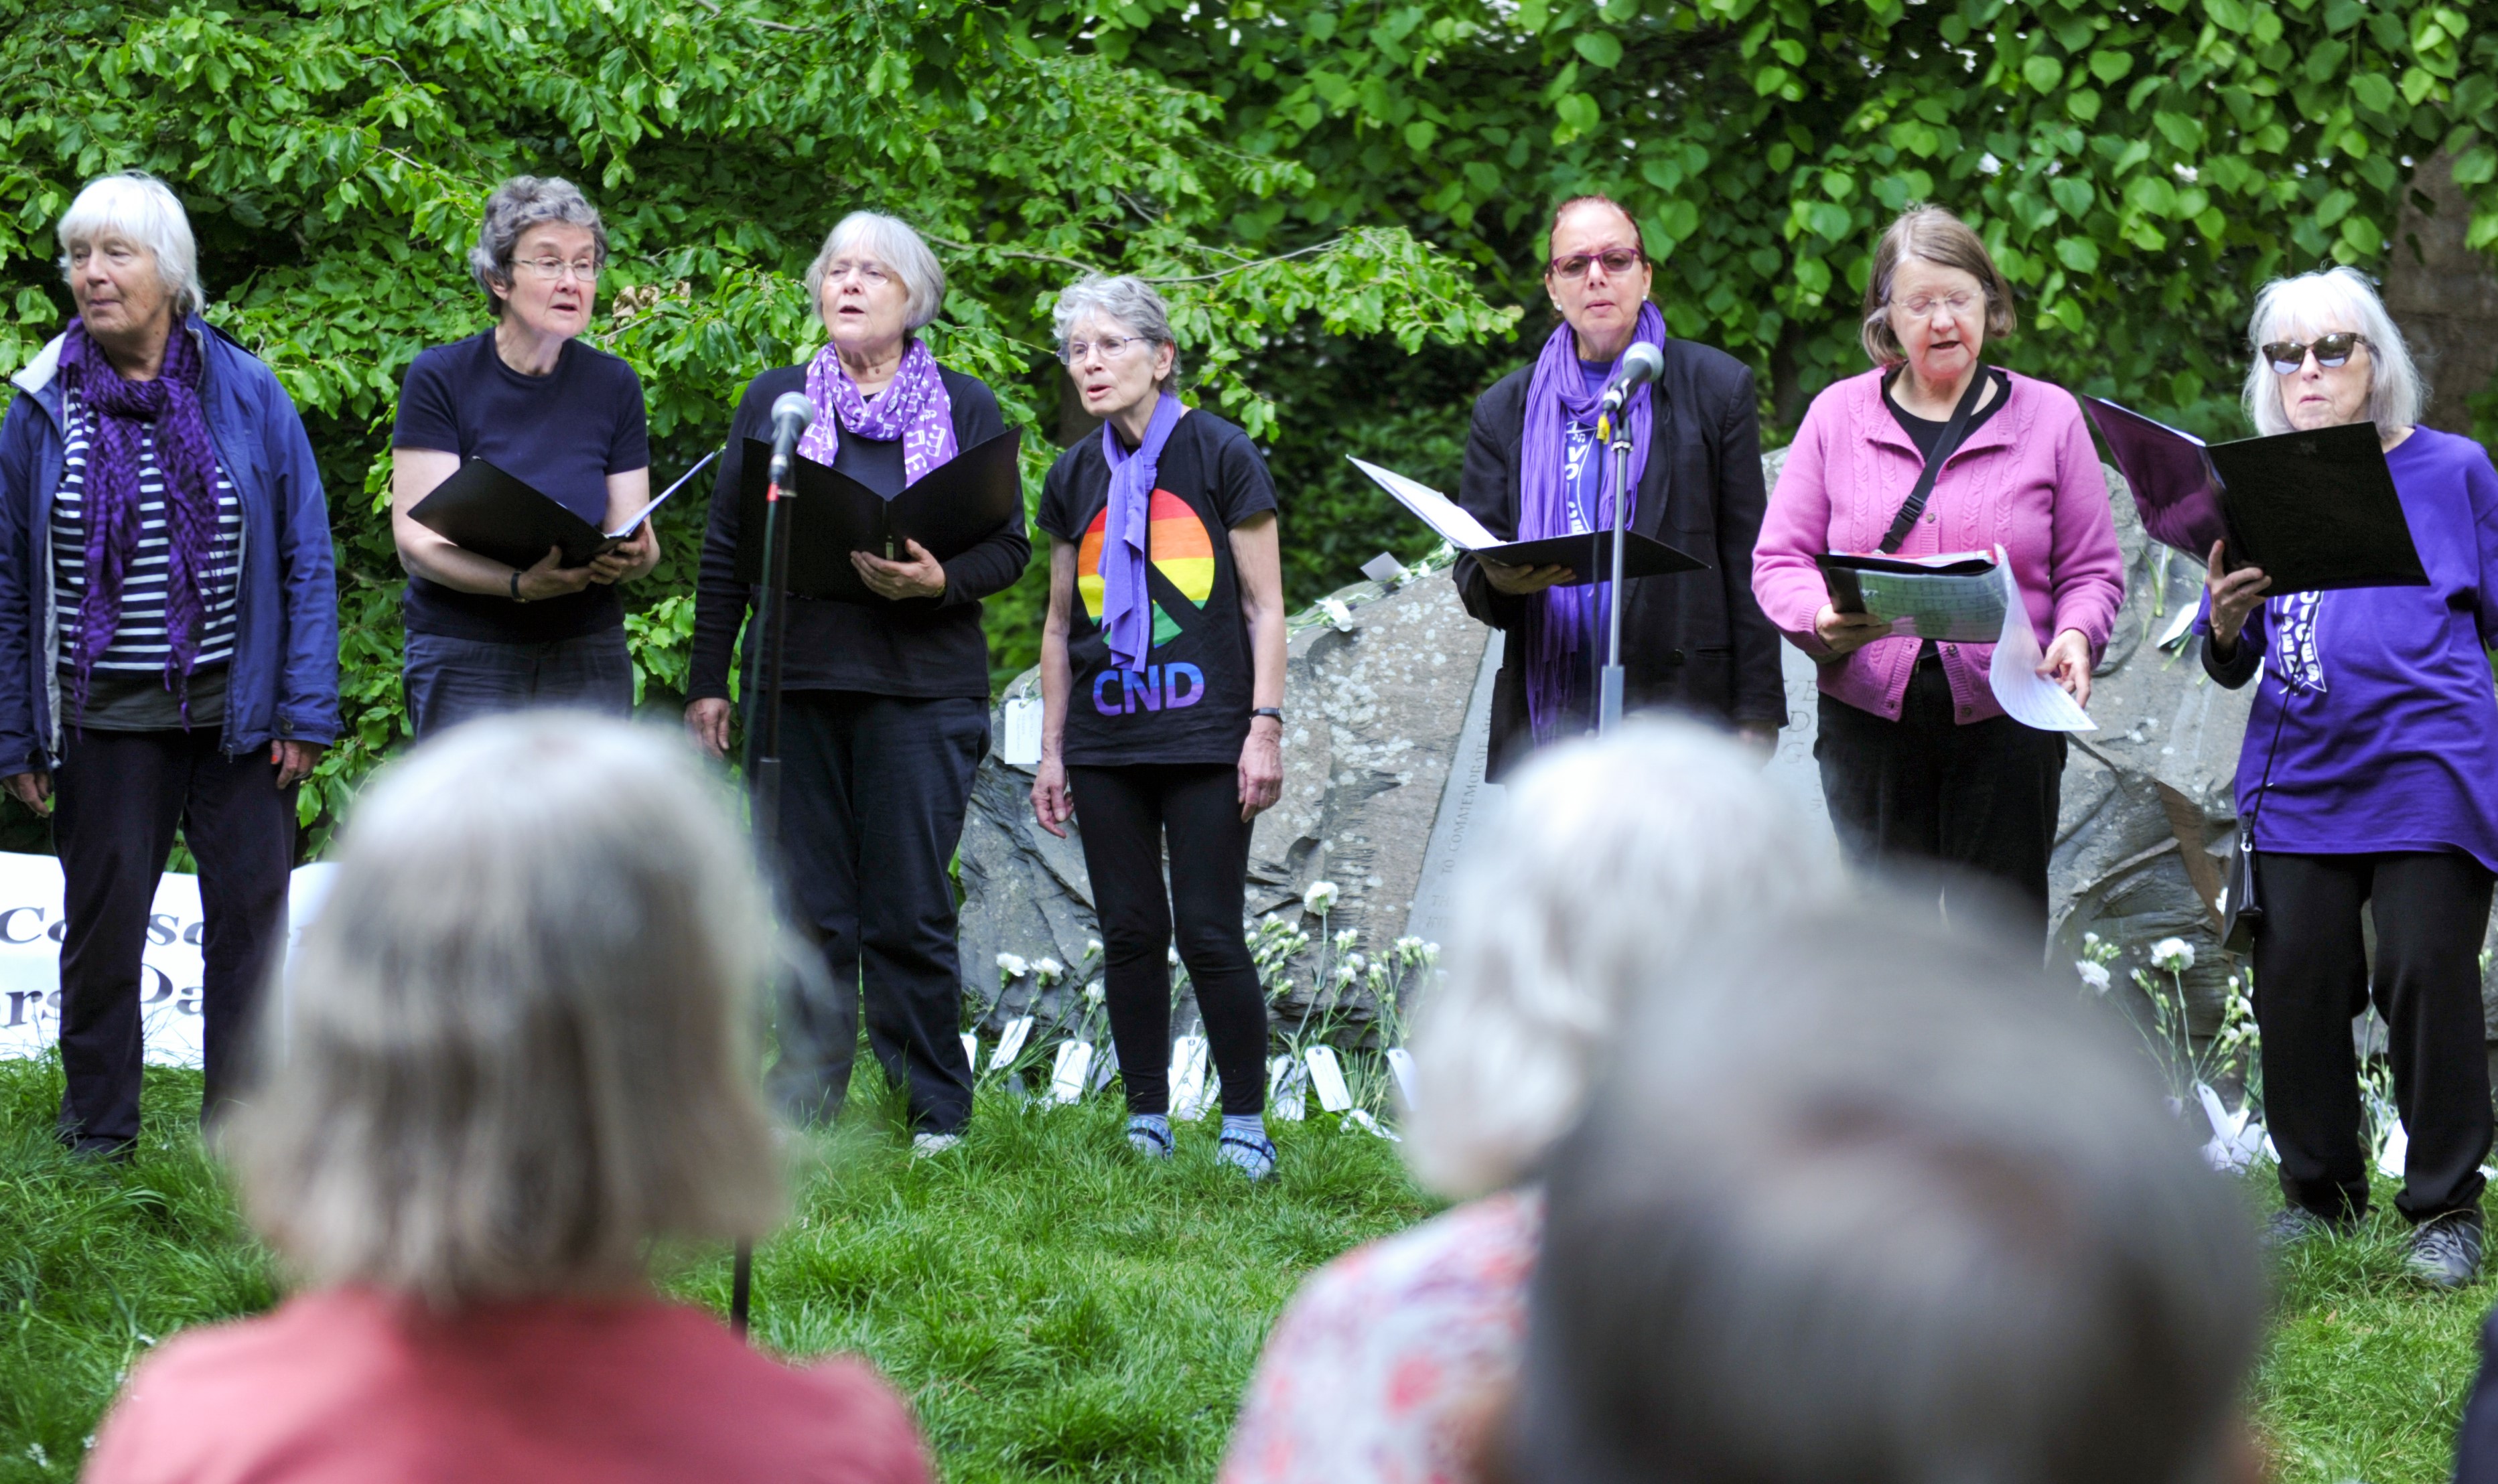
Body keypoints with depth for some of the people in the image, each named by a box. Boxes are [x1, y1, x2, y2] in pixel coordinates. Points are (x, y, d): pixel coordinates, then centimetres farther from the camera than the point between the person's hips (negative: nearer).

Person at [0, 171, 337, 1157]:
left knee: (250, 912, 3)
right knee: (103, 920, 7)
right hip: (102, 721, 0)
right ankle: (98, 1132, 20)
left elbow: (305, 558, 2)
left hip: (236, 712, 0)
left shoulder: (248, 398, 0)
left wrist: (306, 711, -4)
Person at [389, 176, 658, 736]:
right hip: (464, 655, -3)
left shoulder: (613, 386, 7)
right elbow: (416, 539, -9)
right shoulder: (440, 379, -3)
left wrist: (632, 557, -18)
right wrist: (520, 583, -26)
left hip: (587, 651, 3)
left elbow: (635, 534, 7)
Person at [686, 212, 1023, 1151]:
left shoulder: (966, 409, 9)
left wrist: (939, 581, -15)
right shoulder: (774, 401, 14)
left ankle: (935, 1112, 5)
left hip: (921, 686, -2)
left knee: (912, 913, -4)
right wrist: (708, 682, 8)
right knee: (809, 912, 2)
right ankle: (804, 1102, 9)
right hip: (797, 684, 2)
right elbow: (725, 548, 13)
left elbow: (1009, 546, 6)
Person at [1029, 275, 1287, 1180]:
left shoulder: (1220, 455, -1)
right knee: (1130, 935, 4)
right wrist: (1051, 750, 14)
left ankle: (1245, 1125, 3)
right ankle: (1146, 1124, 12)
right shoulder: (1075, 478, 11)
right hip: (1106, 742, 4)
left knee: (1210, 935, -7)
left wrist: (1265, 726, -8)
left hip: (1203, 735, -4)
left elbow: (1264, 605, 0)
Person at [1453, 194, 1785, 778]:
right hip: (1549, 718, 2)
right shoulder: (1507, 409, 16)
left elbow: (1748, 562, 6)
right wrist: (1501, 580, -13)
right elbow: (1471, 570, 13)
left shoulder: (1718, 388, 9)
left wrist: (1756, 712, -1)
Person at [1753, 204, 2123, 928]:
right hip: (1869, 713, 1)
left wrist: (2076, 637, -14)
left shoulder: (2049, 416, 8)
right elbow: (1779, 561, 7)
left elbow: (2091, 570, 7)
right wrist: (1824, 620, -15)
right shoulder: (1838, 415, 9)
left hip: (2003, 714, -1)